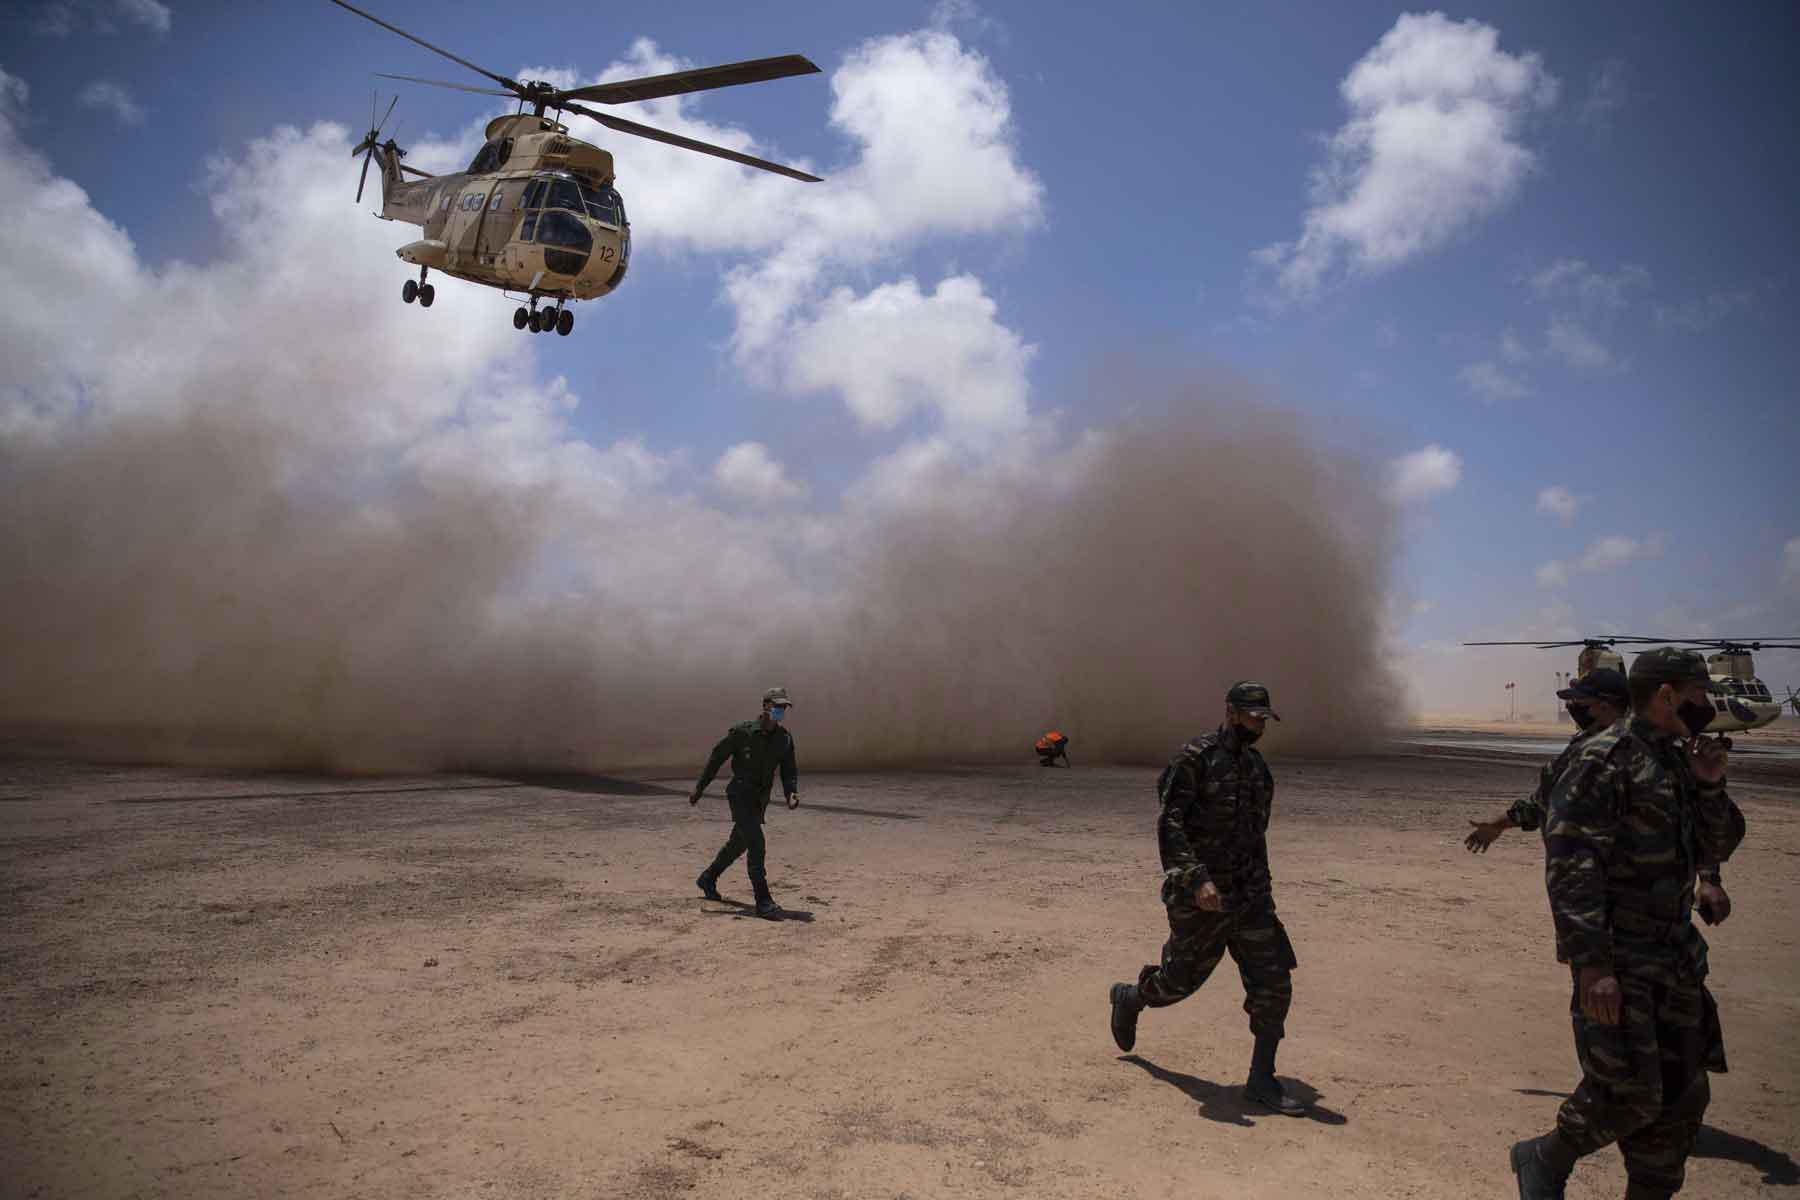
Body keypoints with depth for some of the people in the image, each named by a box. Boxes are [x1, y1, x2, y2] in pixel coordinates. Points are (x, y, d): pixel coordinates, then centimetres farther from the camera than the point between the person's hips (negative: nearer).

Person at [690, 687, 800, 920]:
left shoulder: (785, 739, 1)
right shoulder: (742, 732, -13)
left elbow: (789, 771, 6)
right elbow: (717, 757, -4)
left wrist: (791, 793, -15)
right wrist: (700, 787, -1)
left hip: (760, 800, 6)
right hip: (740, 795, -6)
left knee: (738, 844, 20)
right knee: (757, 846, -16)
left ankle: (707, 879, 44)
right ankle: (763, 902, -13)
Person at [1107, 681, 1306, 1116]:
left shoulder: (1256, 765, 10)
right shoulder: (1196, 758, -14)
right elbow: (1169, 824, -21)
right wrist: (1197, 878, -31)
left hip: (1250, 894, 6)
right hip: (1201, 895, -6)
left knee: (1273, 983, -1)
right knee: (1181, 979, 8)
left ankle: (1262, 1080, 10)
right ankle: (1129, 999, 39)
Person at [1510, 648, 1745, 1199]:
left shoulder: (1676, 760, 12)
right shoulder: (1605, 760, -15)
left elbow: (1713, 849, 17)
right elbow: (1570, 864, -22)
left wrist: (1708, 787, -2)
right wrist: (1592, 965, -27)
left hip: (1675, 955, 9)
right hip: (1618, 957, -9)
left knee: (1682, 1096, 12)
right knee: (1629, 1095, -8)